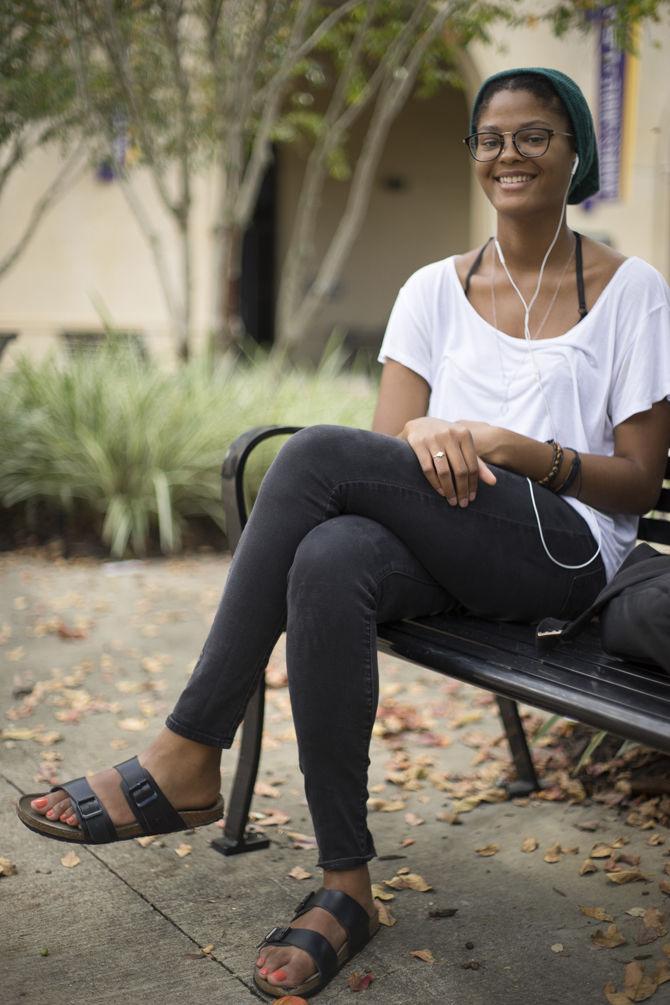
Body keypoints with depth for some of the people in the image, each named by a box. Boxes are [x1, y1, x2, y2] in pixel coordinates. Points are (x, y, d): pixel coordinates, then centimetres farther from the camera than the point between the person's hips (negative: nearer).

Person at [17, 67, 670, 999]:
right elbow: (389, 447, 6)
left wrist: (525, 451, -14)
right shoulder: (436, 289, 16)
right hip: (437, 547, 4)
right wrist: (421, 438, -19)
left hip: (564, 551, -3)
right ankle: (347, 886, -25)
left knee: (317, 453, -28)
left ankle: (187, 759, -22)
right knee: (328, 564, -35)